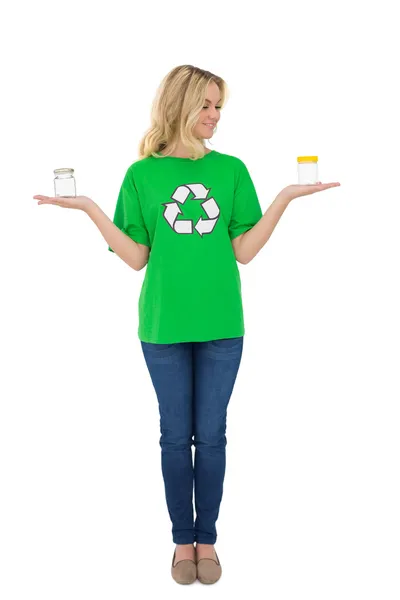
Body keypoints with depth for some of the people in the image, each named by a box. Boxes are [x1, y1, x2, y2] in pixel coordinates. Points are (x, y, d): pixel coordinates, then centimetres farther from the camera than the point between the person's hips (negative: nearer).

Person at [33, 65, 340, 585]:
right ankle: (183, 540, 26)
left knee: (211, 436, 9)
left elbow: (243, 251, -2)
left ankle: (207, 540, 25)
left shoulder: (231, 169, 3)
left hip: (221, 326, 1)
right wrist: (90, 210, -11)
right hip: (164, 327, -1)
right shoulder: (142, 173, 1)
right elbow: (136, 258, -2)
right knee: (176, 436, 9)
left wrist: (285, 198, -10)